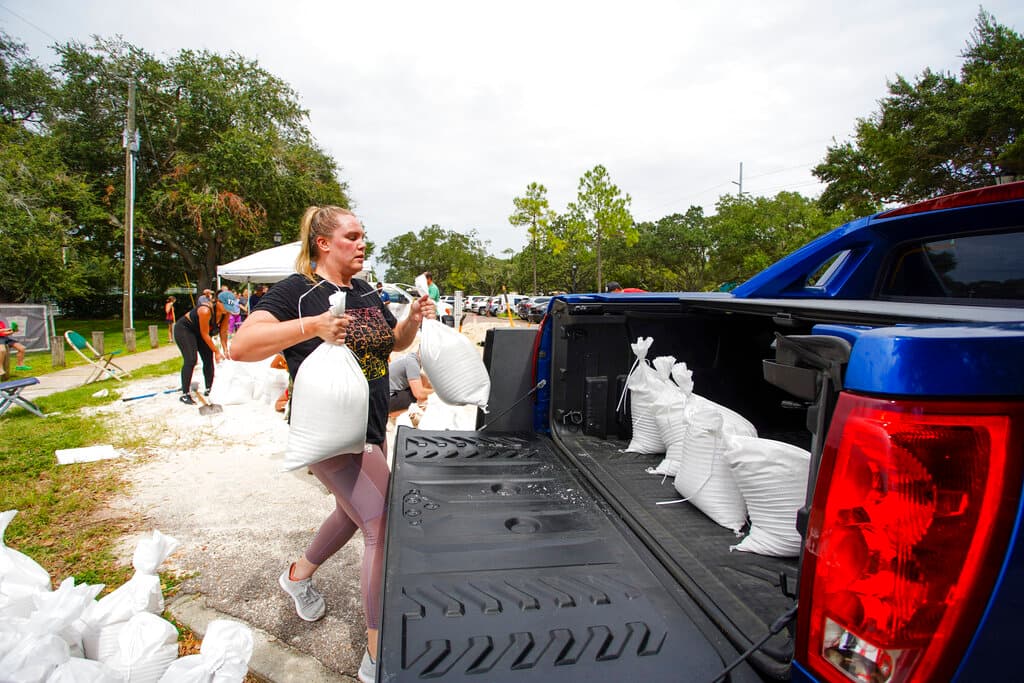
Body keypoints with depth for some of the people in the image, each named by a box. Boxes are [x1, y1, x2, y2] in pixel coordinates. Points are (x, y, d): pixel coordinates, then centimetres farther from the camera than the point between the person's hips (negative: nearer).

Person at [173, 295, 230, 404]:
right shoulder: (206, 311, -37)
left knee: (209, 360, 3)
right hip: (184, 329, -7)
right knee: (191, 360, -19)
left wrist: (225, 351, -12)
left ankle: (209, 389, 16)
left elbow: (223, 332, -7)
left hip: (199, 332, 7)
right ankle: (185, 394, -15)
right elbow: (205, 334, -29)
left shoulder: (226, 313, -17)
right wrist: (217, 352, -23)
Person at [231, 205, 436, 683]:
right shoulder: (296, 290, -12)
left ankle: (299, 575, 54)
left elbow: (393, 342, 20)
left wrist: (413, 319, -1)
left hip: (371, 428, 9)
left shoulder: (366, 293, 10)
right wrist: (310, 326, -33)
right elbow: (241, 346, -22)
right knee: (385, 525, -13)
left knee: (355, 512, 25)